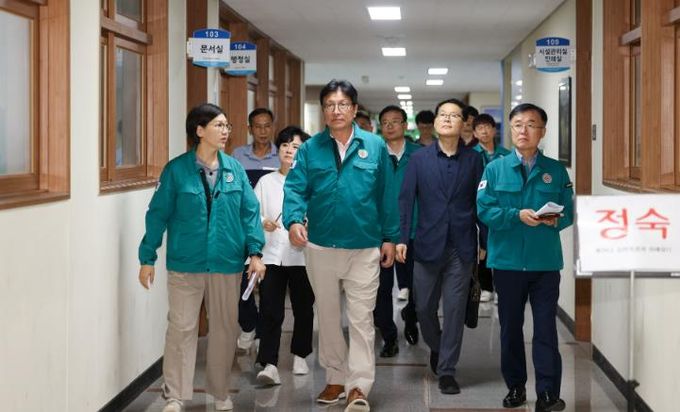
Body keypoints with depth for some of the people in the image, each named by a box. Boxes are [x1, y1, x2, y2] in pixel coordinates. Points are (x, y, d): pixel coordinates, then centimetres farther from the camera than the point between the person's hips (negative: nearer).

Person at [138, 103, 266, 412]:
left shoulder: (234, 169, 4)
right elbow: (158, 214, -3)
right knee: (181, 328, -1)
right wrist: (147, 258, -4)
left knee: (225, 329, 12)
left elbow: (249, 211, 4)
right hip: (185, 264, -3)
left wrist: (255, 252, -5)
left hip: (227, 263, 3)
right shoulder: (177, 170, -4)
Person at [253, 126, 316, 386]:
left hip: (301, 255, 0)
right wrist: (263, 224, -13)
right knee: (270, 311, -8)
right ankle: (269, 365, -11)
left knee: (303, 308, 11)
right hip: (271, 254, 0)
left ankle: (299, 357, 28)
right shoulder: (265, 182, 9)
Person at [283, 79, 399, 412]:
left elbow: (386, 195, 3)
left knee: (361, 320, -3)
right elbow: (295, 188, -7)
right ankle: (336, 379, 27)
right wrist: (294, 219, -26)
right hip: (320, 247, 2)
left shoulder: (375, 147, 1)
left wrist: (390, 237, 2)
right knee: (328, 318, 14)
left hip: (365, 248, -2)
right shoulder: (310, 148, 1)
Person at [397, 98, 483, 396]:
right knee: (424, 307, 9)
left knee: (455, 310, 0)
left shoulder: (474, 160, 3)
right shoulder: (419, 159, 2)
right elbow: (406, 200, -1)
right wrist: (401, 238, -10)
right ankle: (436, 347, 38)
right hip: (428, 245, 1)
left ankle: (447, 370, 11)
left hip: (461, 248, 0)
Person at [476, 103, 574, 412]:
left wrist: (556, 220, -18)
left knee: (546, 328, -2)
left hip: (546, 262, 0)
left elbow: (569, 212, 4)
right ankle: (515, 387, 23)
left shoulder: (556, 171, 5)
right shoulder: (495, 169, 2)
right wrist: (517, 215, -19)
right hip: (507, 262, 1)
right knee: (510, 327, 11)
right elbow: (484, 210, -6)